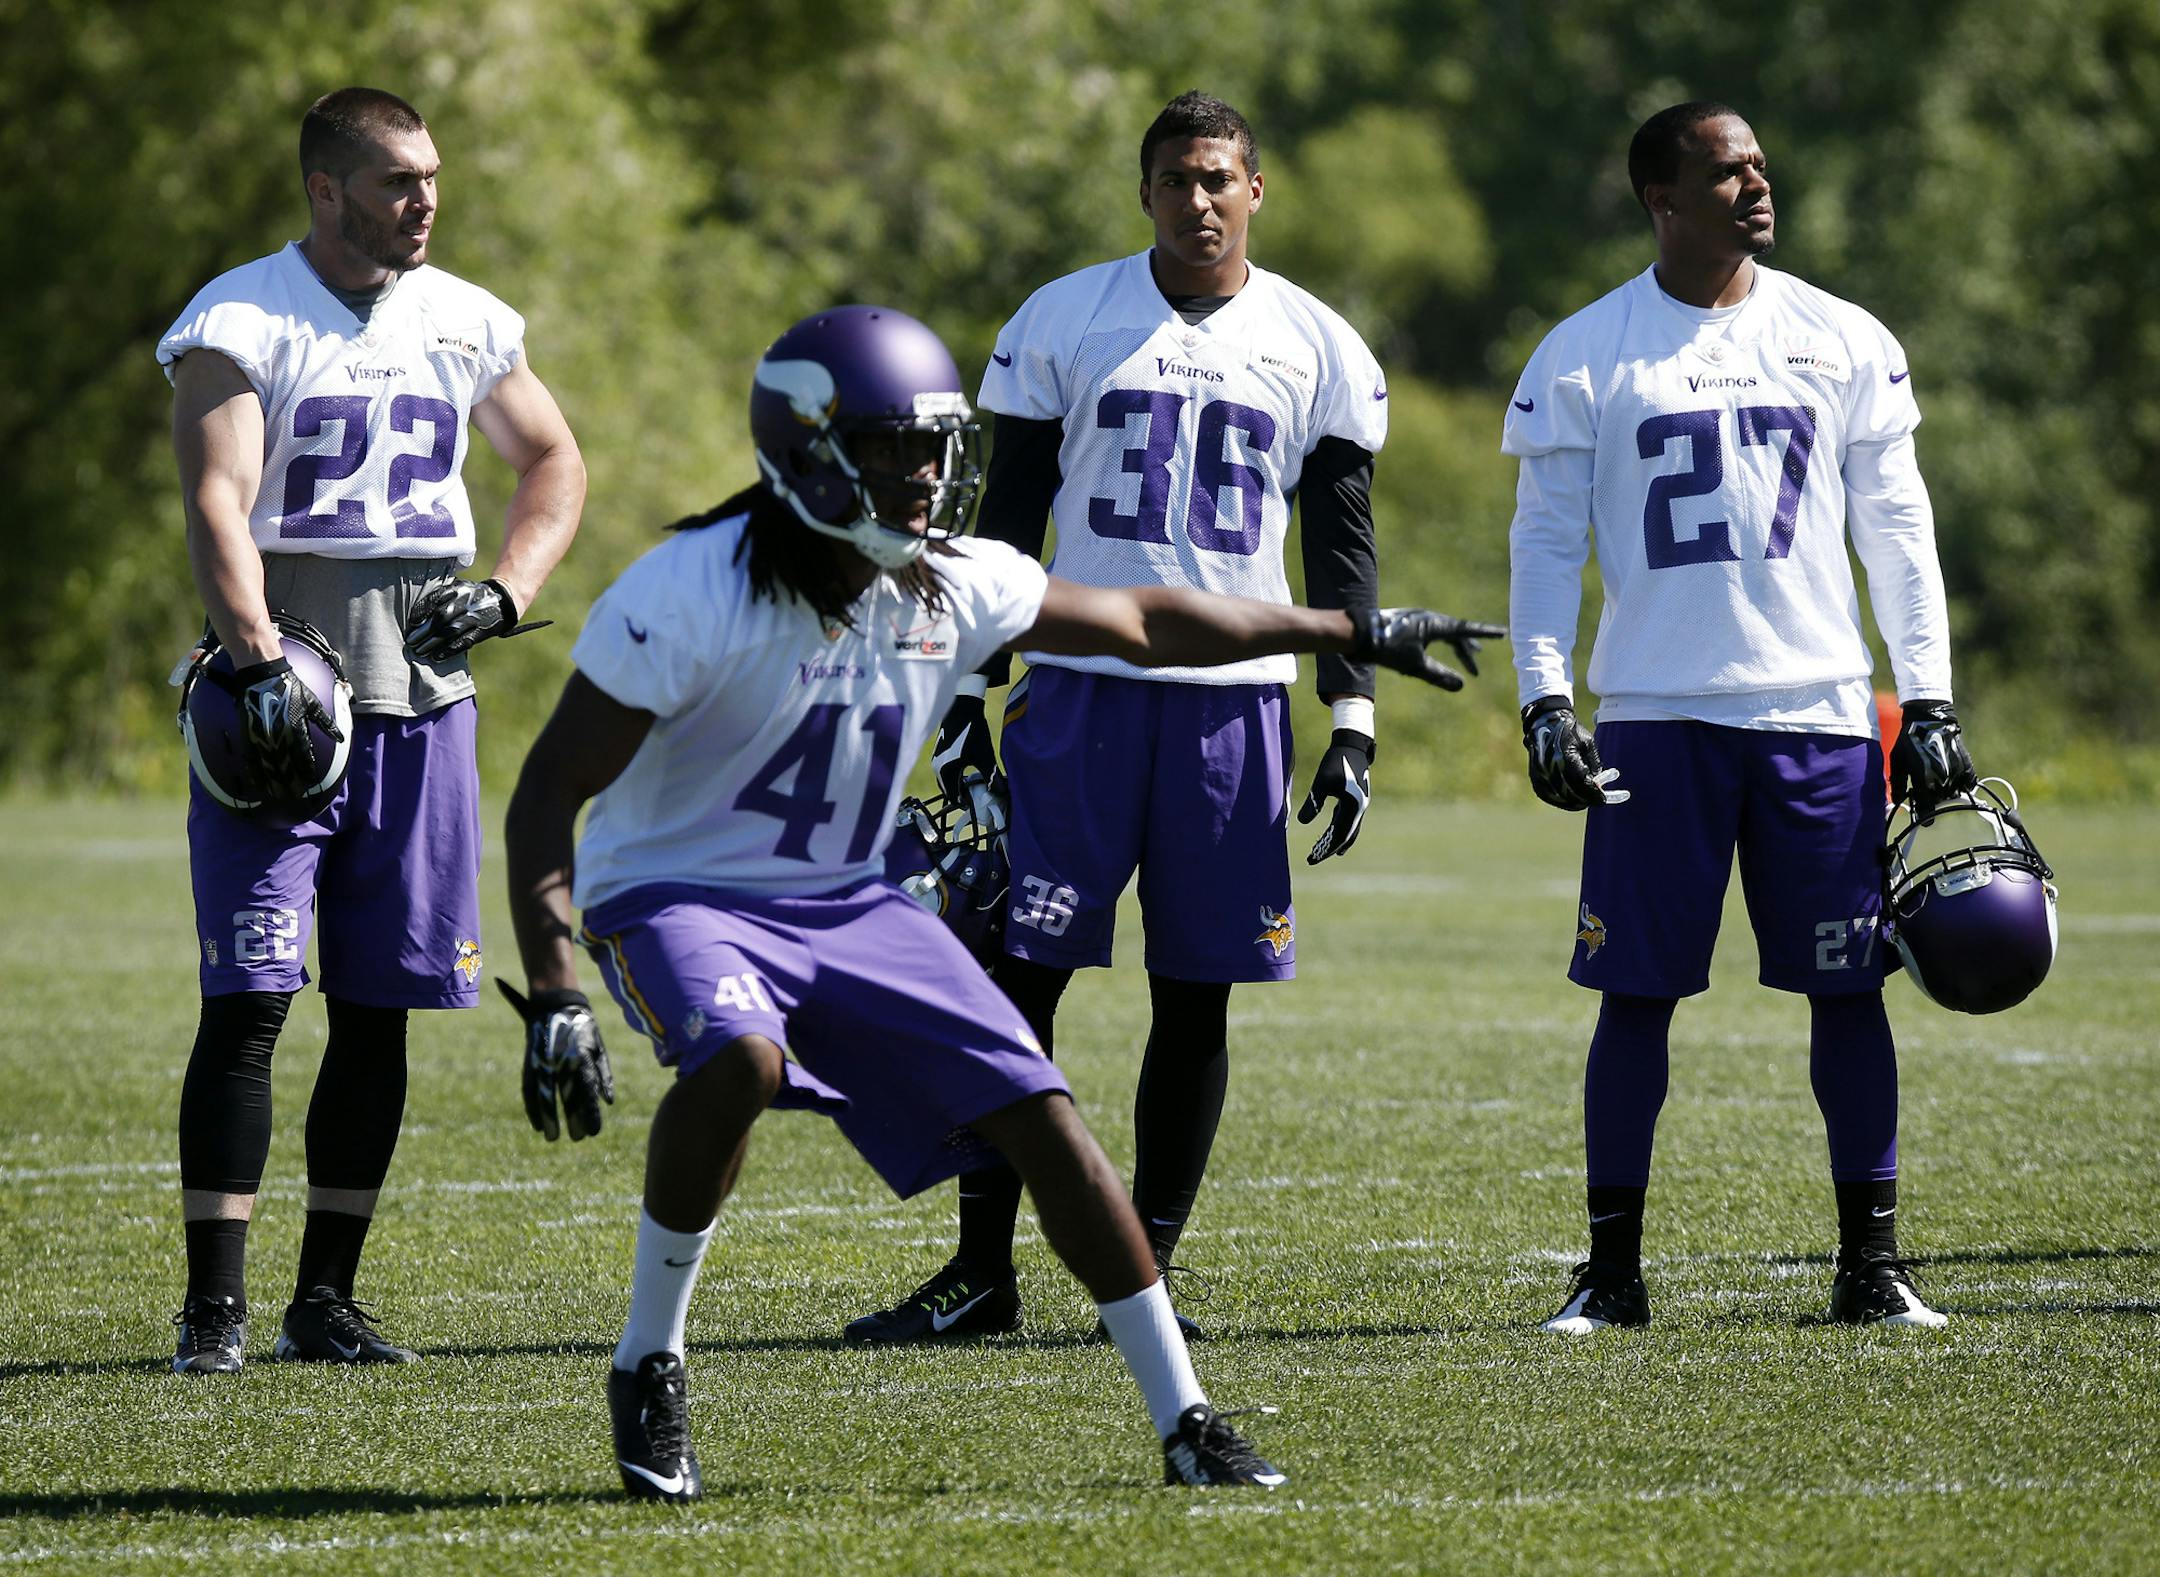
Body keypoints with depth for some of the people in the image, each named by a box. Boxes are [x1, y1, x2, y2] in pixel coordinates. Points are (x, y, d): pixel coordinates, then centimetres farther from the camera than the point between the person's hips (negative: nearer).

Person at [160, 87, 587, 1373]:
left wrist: (504, 594, 5)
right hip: (283, 695, -5)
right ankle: (217, 1304, -7)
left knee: (379, 1012, 6)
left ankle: (328, 1299, 14)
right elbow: (217, 504, -17)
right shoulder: (240, 323, -6)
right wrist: (263, 663, -30)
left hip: (420, 697, 5)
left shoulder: (463, 323, 10)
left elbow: (556, 463, 22)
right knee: (248, 1002, -10)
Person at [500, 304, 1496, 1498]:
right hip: (678, 893, -5)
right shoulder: (693, 594, -23)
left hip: (847, 903, 6)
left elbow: (1140, 625, 12)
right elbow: (549, 794, -19)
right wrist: (554, 999, -27)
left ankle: (1184, 1422, 5)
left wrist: (1356, 634, 16)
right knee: (738, 1058, -37)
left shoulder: (955, 588, -5)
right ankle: (646, 1366, -17)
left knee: (1039, 1117, -6)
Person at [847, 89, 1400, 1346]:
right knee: (1020, 973, -5)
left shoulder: (1318, 349, 6)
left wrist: (1355, 725, 1)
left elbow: (1343, 551, 9)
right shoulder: (1064, 323, 3)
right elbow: (1007, 524, 7)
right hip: (1081, 689, -1)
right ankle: (983, 1269, 2)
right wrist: (968, 702, 3)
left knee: (1196, 996, 2)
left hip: (1235, 701, 1)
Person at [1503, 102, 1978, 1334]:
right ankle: (1615, 1268, 8)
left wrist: (1929, 699, 3)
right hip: (1656, 716, -1)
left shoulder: (1845, 343, 7)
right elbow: (1547, 541, 4)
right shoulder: (1584, 358, 2)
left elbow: (1897, 527, 9)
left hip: (1819, 712, 1)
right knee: (1638, 990, -1)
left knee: (1848, 986, 1)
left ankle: (1873, 1263, 8)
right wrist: (1547, 700, -6)